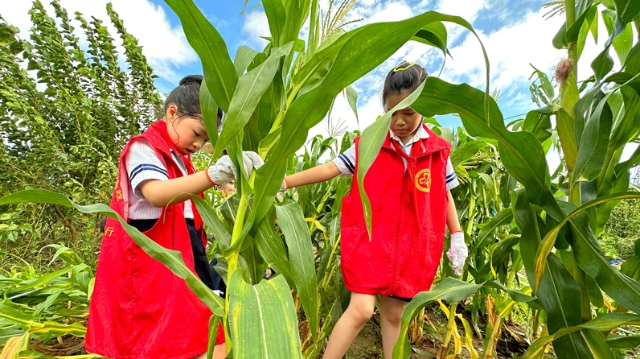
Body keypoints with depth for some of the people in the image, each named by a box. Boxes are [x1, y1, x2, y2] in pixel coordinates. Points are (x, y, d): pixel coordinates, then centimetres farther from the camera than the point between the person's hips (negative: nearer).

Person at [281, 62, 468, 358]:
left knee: (394, 314, 15)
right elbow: (330, 168, -4)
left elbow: (444, 194, 11)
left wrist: (457, 237, 11)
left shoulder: (438, 151, 2)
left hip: (411, 246, 3)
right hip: (370, 239, -2)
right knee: (361, 309, -8)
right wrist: (283, 182, -9)